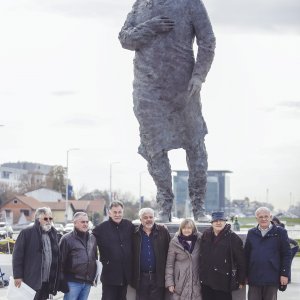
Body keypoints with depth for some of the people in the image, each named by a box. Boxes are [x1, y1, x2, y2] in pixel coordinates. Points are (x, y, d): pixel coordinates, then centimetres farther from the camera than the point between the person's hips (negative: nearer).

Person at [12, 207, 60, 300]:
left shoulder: (53, 233, 13)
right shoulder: (26, 233, -6)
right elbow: (17, 255, -9)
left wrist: (55, 280, 13)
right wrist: (17, 276, -14)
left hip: (47, 282, 6)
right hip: (31, 281, -6)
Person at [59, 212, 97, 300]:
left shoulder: (92, 238, 14)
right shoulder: (67, 239, -6)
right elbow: (61, 260, -8)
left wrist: (94, 277, 15)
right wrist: (62, 281, -10)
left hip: (87, 282, 6)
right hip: (73, 282, -6)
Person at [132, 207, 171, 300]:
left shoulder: (163, 231, 1)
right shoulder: (135, 234, 3)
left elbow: (169, 252, 2)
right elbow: (131, 255, 5)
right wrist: (132, 277, 1)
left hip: (158, 277, -1)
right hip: (141, 277, 1)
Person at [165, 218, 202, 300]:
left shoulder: (199, 240, 2)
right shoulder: (175, 242, -3)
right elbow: (169, 264, -1)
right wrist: (169, 282, -5)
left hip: (196, 282, 2)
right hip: (180, 282, -2)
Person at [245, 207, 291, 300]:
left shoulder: (280, 232, 1)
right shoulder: (251, 233, 10)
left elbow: (286, 255, -1)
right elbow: (246, 255, 11)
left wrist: (284, 274, -8)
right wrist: (245, 274, 7)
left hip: (272, 278, -2)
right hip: (254, 278, 2)